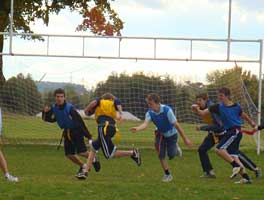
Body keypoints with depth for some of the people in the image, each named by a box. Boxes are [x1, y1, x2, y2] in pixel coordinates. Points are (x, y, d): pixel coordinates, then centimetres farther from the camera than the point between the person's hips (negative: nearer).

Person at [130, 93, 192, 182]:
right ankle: (167, 174, 11)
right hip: (160, 134, 3)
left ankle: (175, 148, 34)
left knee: (171, 155, -3)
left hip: (171, 134, -3)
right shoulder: (150, 113, -22)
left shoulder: (167, 110, -33)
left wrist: (185, 139, -28)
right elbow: (145, 123, -40)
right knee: (161, 155, -7)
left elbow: (176, 124, -31)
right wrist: (137, 128, -64)